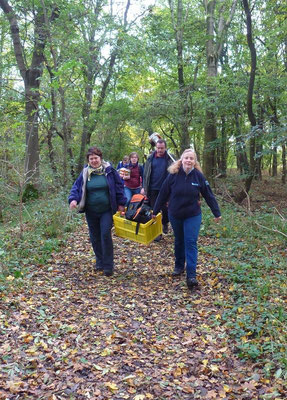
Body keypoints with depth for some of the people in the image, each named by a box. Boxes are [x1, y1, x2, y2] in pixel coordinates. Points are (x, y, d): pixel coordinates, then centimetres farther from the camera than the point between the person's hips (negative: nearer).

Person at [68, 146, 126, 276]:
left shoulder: (109, 171, -4)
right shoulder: (85, 173, 1)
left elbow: (119, 186, 1)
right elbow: (76, 187, 2)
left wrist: (121, 203, -1)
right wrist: (73, 199, -17)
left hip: (106, 210, -3)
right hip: (91, 212, 3)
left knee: (105, 235, -10)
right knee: (95, 237, 11)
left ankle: (108, 265, 0)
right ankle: (100, 262, 28)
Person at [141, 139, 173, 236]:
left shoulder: (170, 158, -4)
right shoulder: (150, 158, 2)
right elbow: (146, 174, 5)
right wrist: (144, 187, 1)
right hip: (153, 189, 2)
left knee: (164, 208, 5)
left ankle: (165, 224, 34)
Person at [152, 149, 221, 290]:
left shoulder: (198, 176, -9)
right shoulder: (173, 175, -10)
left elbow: (208, 195, -2)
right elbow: (163, 194, -4)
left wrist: (216, 213, 1)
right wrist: (155, 211, 2)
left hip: (193, 215, -1)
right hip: (175, 215, 2)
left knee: (191, 243, -7)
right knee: (179, 241, 17)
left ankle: (191, 275, -6)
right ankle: (179, 266, 36)